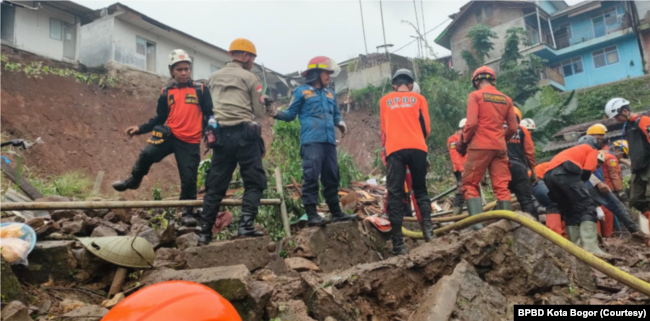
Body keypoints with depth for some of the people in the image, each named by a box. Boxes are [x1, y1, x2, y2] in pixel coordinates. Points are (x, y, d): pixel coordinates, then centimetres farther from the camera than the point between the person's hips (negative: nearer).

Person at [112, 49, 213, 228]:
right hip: (170, 135, 2)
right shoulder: (166, 93, 9)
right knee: (147, 154, -19)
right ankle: (133, 181, 10)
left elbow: (209, 114, 4)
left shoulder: (200, 90, 3)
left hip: (191, 142, -2)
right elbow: (160, 118, 14)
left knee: (189, 178, 0)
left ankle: (188, 212, 19)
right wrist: (140, 129, 4)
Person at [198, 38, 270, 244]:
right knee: (255, 182, 2)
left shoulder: (213, 77, 17)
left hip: (220, 135, 5)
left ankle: (205, 232, 12)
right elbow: (260, 112, 4)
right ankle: (246, 225, -9)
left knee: (215, 185, 10)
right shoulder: (249, 77, 2)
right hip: (244, 133, -5)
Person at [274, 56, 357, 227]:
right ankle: (311, 214, -8)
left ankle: (336, 212, 18)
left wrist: (341, 122, 6)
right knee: (311, 177, -12)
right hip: (311, 141, -6)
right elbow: (290, 114, 5)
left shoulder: (330, 93, 22)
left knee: (332, 178, 9)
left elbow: (336, 114, 28)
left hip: (329, 141, 6)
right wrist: (276, 113, -14)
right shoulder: (302, 91, 6)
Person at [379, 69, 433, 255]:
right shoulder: (419, 98, 17)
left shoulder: (384, 100, 20)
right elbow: (426, 128, 15)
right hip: (417, 148, 1)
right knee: (420, 190, 13)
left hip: (394, 149, 0)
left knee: (395, 194, -3)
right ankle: (427, 228, -8)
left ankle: (398, 244, -9)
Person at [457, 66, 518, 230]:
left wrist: (463, 142, 2)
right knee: (502, 187, 6)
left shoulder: (475, 95, -1)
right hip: (500, 147, 5)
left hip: (480, 146, -5)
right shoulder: (506, 99, 14)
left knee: (470, 184, 1)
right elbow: (513, 127, 11)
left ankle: (476, 221, -11)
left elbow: (471, 123, -11)